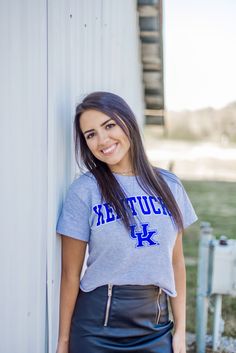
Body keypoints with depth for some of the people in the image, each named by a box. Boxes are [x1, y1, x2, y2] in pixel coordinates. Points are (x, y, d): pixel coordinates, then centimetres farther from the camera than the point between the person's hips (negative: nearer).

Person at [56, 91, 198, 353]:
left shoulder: (169, 185, 1)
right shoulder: (84, 191, -9)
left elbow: (176, 262, 5)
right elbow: (71, 273, -7)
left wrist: (180, 330, 5)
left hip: (156, 328, 3)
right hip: (98, 330, -3)